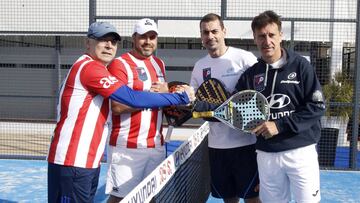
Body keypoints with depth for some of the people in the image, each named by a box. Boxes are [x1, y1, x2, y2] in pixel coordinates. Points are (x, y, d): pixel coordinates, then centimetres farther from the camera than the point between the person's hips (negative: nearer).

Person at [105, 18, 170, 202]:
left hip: (156, 145, 7)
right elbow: (118, 106, -19)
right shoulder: (119, 64, -9)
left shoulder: (160, 64, 15)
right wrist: (152, 95, -14)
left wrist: (166, 91, -2)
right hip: (127, 147, -7)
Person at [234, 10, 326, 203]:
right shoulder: (250, 75, 6)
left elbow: (317, 106, -8)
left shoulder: (300, 65, -3)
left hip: (300, 150, -3)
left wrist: (280, 125, -14)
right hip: (266, 154, 3)